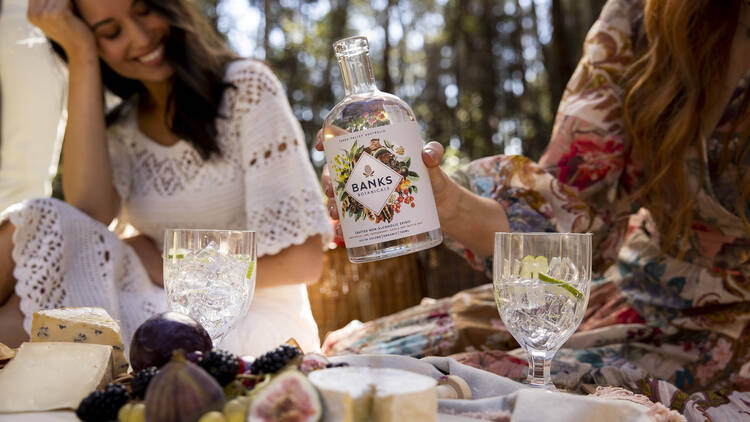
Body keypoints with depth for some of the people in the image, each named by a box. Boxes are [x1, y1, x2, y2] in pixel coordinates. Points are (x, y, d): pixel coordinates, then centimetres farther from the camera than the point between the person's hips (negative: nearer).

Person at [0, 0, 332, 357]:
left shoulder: (246, 88, -6)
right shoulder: (119, 130, 8)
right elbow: (89, 216, -16)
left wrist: (169, 271, -8)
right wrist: (80, 56, -9)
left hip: (257, 329, -4)